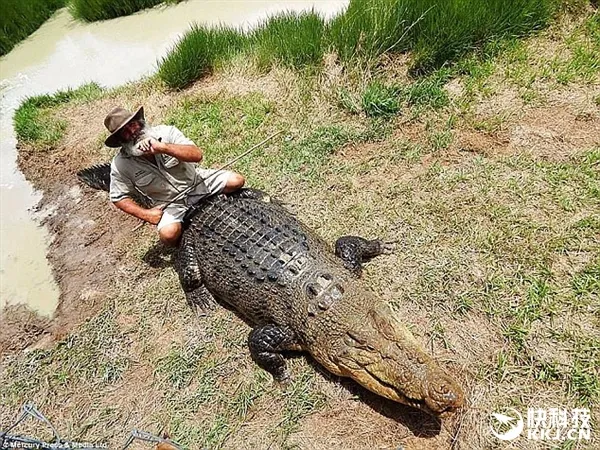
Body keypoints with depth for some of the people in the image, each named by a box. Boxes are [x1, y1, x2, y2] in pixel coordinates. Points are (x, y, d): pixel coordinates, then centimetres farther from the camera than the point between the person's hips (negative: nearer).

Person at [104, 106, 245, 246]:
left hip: (195, 181, 2)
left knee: (236, 181, -12)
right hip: (169, 204, -1)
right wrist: (145, 213, -15)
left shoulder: (165, 132, -16)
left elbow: (197, 155, -28)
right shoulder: (120, 165, -13)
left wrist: (162, 147, -40)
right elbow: (119, 198, -2)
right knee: (169, 233, -31)